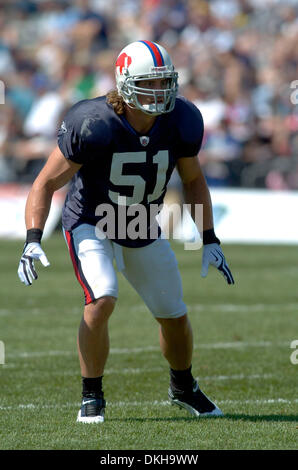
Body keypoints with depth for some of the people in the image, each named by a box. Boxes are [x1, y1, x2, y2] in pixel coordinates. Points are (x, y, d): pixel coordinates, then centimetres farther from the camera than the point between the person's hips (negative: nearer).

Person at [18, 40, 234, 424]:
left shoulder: (181, 122, -15)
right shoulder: (92, 125, -28)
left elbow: (193, 180, 5)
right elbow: (46, 184, -20)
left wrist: (209, 240, 1)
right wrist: (33, 240, -32)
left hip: (144, 231, 5)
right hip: (91, 225, -5)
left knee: (174, 316, 11)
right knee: (102, 300, -28)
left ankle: (183, 388, 42)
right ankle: (92, 397, -8)